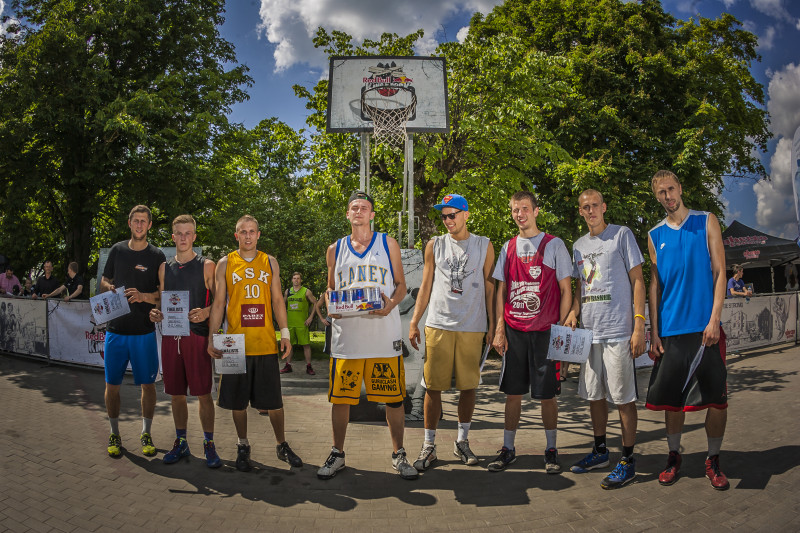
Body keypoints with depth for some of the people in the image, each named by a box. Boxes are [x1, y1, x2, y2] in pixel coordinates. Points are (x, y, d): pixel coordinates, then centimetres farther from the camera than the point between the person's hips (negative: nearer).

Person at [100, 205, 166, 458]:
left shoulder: (156, 256, 1)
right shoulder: (117, 250, 8)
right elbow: (104, 281, 16)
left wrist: (143, 296, -19)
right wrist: (109, 288, -6)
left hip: (144, 331, -2)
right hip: (115, 329, 2)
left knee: (148, 384, 3)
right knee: (112, 384, 6)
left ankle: (146, 434, 18)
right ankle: (114, 434, 23)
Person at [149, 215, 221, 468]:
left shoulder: (207, 266, 1)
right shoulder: (165, 267, 14)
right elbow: (162, 301, 19)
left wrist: (205, 312, -21)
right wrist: (156, 313, -3)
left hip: (197, 336, -4)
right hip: (170, 336, 4)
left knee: (203, 393, -1)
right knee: (176, 393, 10)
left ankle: (209, 444, 11)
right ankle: (181, 442, 24)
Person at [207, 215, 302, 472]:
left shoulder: (270, 262, 9)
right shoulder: (225, 264, 5)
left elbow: (277, 300, 11)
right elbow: (218, 303, 4)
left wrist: (285, 333, 3)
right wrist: (212, 338, -3)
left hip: (266, 343, 1)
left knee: (273, 400, 5)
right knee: (238, 400, 7)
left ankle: (282, 446, 21)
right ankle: (243, 446, 25)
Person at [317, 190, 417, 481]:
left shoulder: (388, 244, 9)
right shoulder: (335, 249, 12)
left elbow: (401, 284, 9)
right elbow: (330, 289, 18)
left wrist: (391, 303, -11)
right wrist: (330, 306, -4)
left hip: (384, 333, -1)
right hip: (346, 334, 1)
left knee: (393, 397, 3)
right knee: (340, 396, 6)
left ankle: (398, 454, 20)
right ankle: (337, 454, 23)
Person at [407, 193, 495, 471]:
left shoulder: (484, 245, 7)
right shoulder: (435, 245, 9)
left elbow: (489, 288, 8)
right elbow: (426, 286, 11)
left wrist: (492, 326, 4)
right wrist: (414, 322, 5)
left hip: (473, 327, 0)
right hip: (438, 325, 0)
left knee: (468, 385, 5)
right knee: (433, 386, -1)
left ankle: (462, 441, 22)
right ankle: (429, 446, 8)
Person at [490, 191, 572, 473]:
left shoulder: (554, 245, 1)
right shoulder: (508, 248, 11)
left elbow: (566, 289, 0)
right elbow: (501, 291, 12)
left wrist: (562, 327, -8)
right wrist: (499, 330, 4)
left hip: (545, 330, -3)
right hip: (514, 331, 3)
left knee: (546, 393, 3)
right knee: (513, 392, 8)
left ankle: (551, 450, 18)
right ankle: (508, 449, 18)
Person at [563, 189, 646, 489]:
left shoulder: (622, 235, 0)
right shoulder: (578, 246, 16)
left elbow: (637, 281, -3)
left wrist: (639, 326, -10)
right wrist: (573, 311, 3)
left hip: (618, 330, -6)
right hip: (589, 332, 6)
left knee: (624, 397, -1)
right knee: (594, 395, 12)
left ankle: (627, 461, 8)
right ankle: (600, 451, 26)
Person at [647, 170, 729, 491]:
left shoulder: (706, 223, 5)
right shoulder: (655, 236, 11)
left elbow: (719, 272, 0)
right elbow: (654, 285, 11)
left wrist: (714, 319, -10)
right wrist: (654, 333, 6)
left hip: (705, 327, -2)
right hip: (671, 329, 2)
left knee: (716, 397, 0)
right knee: (671, 398, 6)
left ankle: (713, 461, 18)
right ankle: (674, 457, 23)